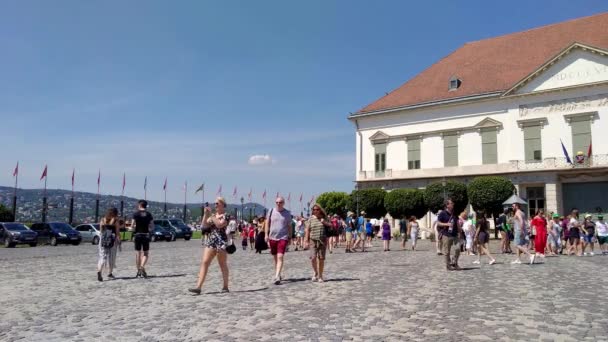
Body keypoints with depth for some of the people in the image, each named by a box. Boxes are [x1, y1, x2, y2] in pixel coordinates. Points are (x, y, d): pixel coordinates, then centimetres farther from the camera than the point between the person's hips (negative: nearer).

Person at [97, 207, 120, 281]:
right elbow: (117, 232, -5)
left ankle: (99, 272, -20)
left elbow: (101, 231, 13)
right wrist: (119, 240, 4)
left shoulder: (102, 220, 7)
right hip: (113, 241, -3)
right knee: (111, 257, 10)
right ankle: (109, 274, 17)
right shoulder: (115, 221, -5)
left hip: (103, 240, 3)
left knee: (102, 257, 2)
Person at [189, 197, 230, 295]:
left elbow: (219, 224, -21)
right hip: (210, 241, 6)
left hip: (221, 242, -6)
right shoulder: (213, 215, 16)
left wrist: (211, 215, -15)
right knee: (204, 262, -4)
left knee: (223, 265, 3)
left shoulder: (226, 215, -4)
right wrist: (205, 214, -1)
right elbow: (204, 225, 8)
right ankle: (198, 287, -8)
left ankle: (225, 287, 15)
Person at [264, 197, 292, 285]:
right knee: (275, 258, 14)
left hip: (283, 238, -3)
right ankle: (278, 274, 30)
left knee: (280, 257, -14)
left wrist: (290, 237, 5)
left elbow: (289, 226, 6)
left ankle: (277, 277, -19)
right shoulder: (271, 211, 3)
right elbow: (267, 223, 8)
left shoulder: (287, 213, 1)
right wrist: (266, 234, 1)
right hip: (272, 237, 3)